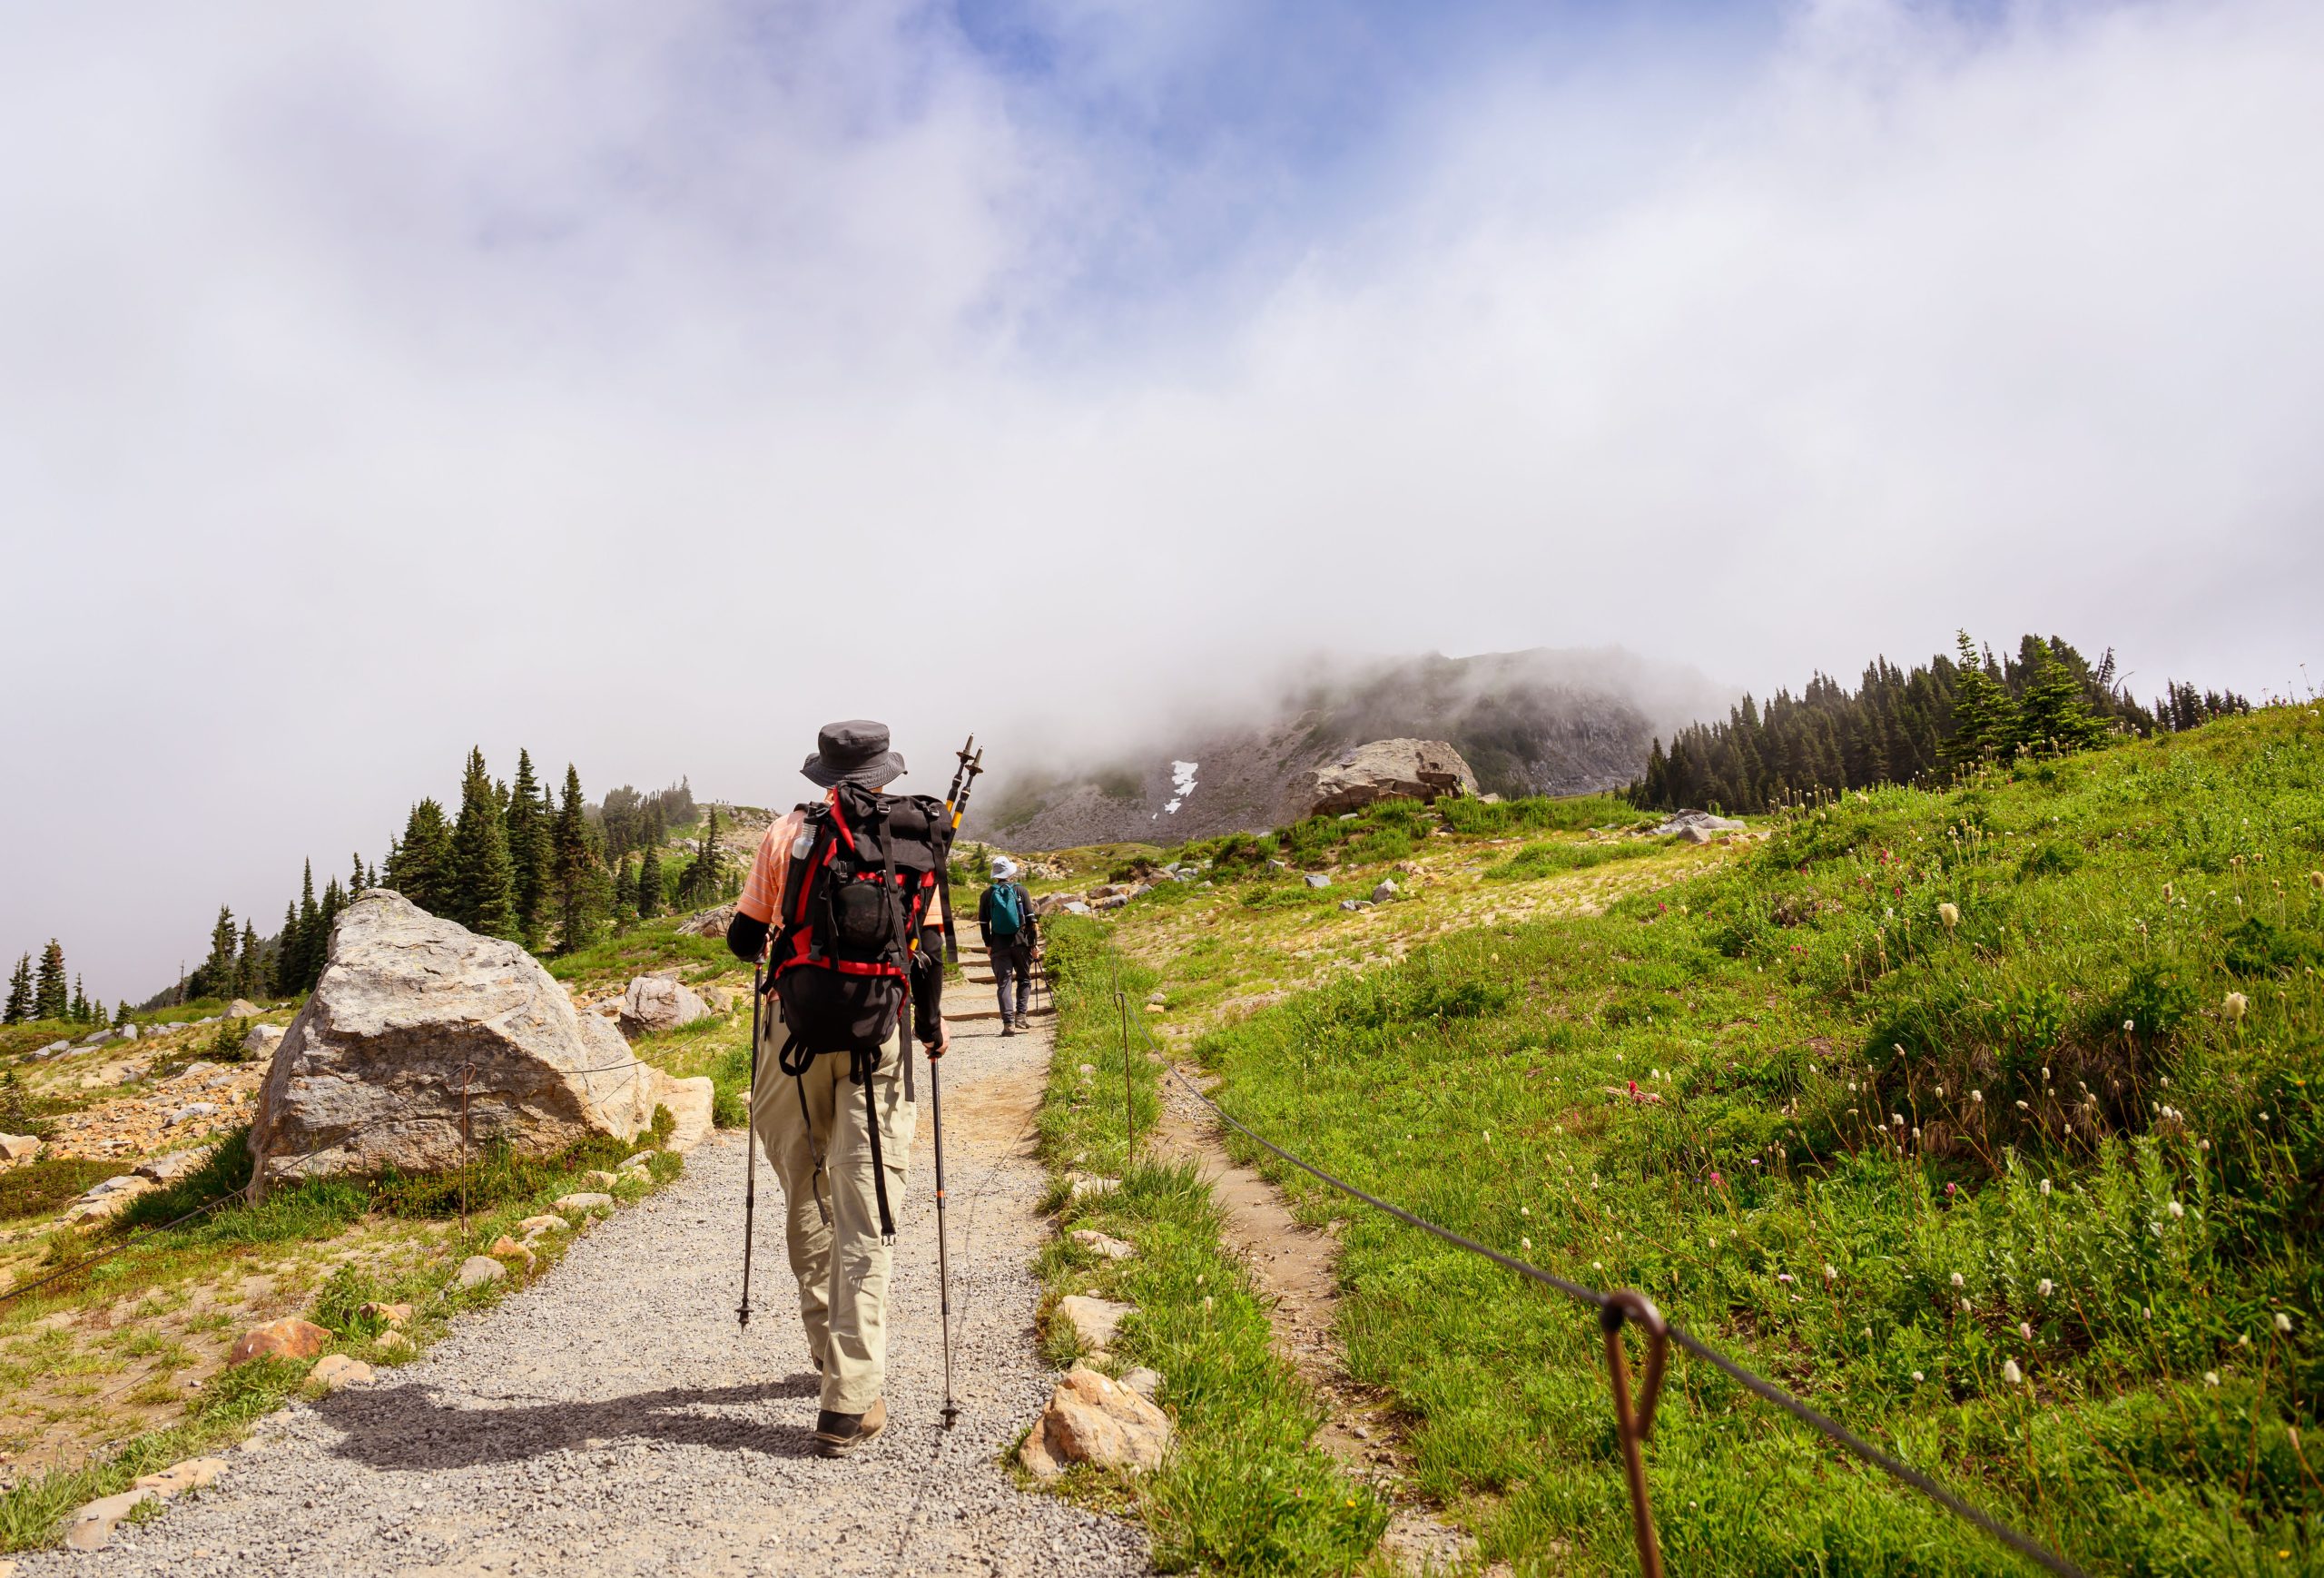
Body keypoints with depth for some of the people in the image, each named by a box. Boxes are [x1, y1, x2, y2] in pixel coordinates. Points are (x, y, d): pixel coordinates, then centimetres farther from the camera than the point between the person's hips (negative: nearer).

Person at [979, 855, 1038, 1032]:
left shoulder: (987, 894, 3)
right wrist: (1034, 944, 1)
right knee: (1024, 979, 17)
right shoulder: (1020, 890, 0)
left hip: (999, 945, 0)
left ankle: (1008, 1022, -8)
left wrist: (988, 944, 18)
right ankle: (1021, 1016, 4)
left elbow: (983, 923, 5)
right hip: (1020, 943, 0)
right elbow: (1030, 919, -3)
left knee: (1003, 983, 2)